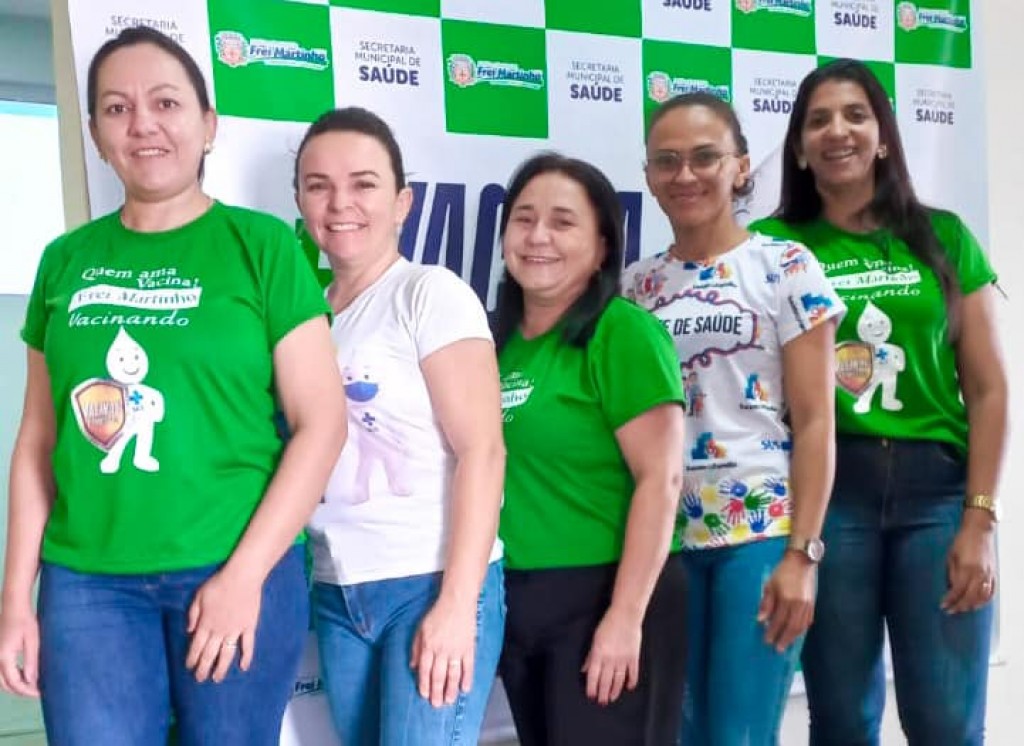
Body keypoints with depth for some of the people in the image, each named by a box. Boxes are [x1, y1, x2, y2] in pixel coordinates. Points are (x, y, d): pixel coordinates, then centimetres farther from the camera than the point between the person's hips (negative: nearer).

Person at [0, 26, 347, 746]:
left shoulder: (262, 245, -3)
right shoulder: (67, 260, 7)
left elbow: (322, 422, -6)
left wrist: (244, 575, -10)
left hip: (237, 571, -2)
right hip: (85, 582, 3)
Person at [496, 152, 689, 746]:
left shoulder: (623, 332, -11)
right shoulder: (499, 339, 7)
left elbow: (660, 479, -15)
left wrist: (625, 616, -18)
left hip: (604, 598, -6)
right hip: (514, 602, 7)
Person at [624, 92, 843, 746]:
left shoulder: (786, 268, -2)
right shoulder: (634, 286, 9)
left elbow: (815, 421, -6)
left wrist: (802, 552, -12)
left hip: (763, 531, -4)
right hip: (664, 538, 4)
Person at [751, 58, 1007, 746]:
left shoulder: (943, 238, 8)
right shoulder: (776, 246, 4)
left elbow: (988, 389, 5)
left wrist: (980, 519, -3)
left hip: (936, 487, 1)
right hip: (827, 490, 0)